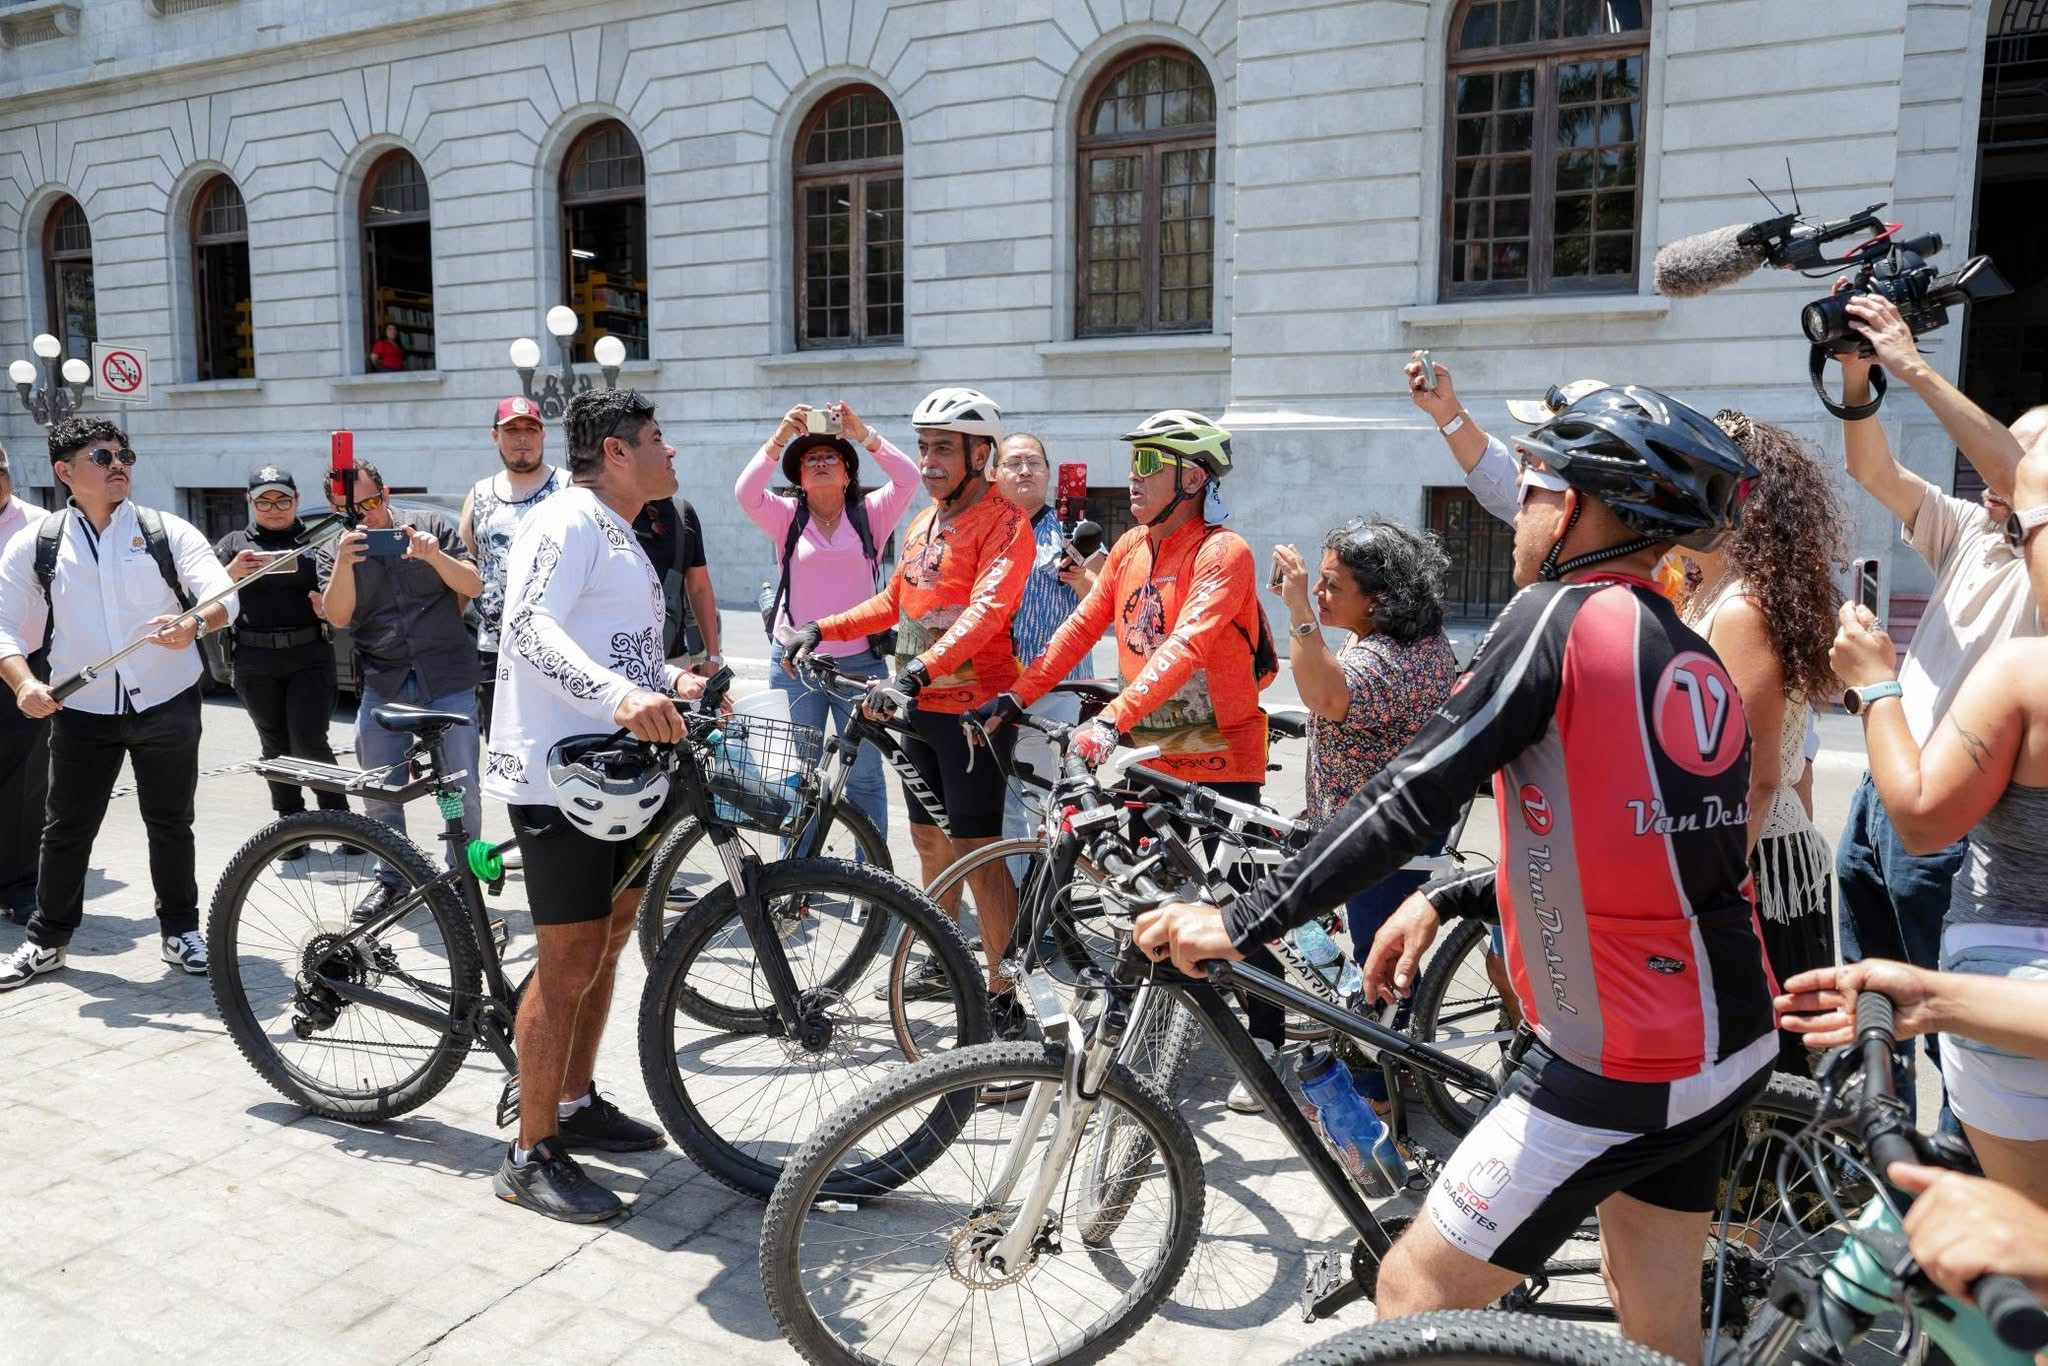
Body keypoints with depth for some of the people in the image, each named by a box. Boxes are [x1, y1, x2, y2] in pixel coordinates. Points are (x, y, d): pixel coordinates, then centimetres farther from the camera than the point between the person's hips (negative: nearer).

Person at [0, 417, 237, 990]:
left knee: (170, 825, 9)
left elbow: (224, 595, -12)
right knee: (66, 830, 10)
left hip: (167, 706, -1)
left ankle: (180, 930, 24)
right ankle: (46, 941, 26)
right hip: (82, 710, 1)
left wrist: (194, 624, -34)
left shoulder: (168, 532, -2)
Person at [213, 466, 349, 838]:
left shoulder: (315, 543, 10)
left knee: (309, 744, -10)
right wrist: (231, 572, -14)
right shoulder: (234, 544, 12)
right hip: (255, 663, 2)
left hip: (309, 657, -2)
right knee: (276, 747, 8)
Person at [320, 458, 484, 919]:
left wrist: (434, 556, -20)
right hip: (383, 684, 2)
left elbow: (473, 585, -3)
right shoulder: (339, 548, 8)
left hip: (448, 678, -2)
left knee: (462, 788, -2)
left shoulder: (431, 525, 3)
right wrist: (344, 564, -22)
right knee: (378, 793, 7)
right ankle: (391, 879, 23)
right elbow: (338, 617, -6)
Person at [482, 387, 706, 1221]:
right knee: (568, 965, -5)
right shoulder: (567, 523, -13)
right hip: (559, 776, -11)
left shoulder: (618, 535, 20)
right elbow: (531, 628, -29)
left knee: (607, 943, 19)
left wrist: (675, 681, 9)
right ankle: (531, 1156, 8)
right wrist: (620, 696, -44)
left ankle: (578, 1105, 35)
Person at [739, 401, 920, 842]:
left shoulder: (871, 514, 5)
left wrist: (862, 434, -17)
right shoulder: (786, 517, 6)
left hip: (860, 662, 0)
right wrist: (780, 437, -18)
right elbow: (745, 492, -11)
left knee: (864, 774, 6)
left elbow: (908, 478, -10)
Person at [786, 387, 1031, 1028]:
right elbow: (894, 601, 23)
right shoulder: (924, 522, 14)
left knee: (976, 851, -8)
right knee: (929, 838, 18)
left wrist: (916, 672, -37)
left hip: (972, 707, -8)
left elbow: (986, 611, -26)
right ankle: (943, 962, 35)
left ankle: (1004, 998, 2)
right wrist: (821, 628, 11)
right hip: (920, 705, 9)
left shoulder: (1003, 521, -12)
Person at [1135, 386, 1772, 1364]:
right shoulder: (1698, 664, 10)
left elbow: (1411, 798, -21)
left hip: (1617, 1068, -8)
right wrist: (1446, 899, 13)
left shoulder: (1561, 614, -14)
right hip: (1730, 1049, 8)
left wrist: (1241, 923, -17)